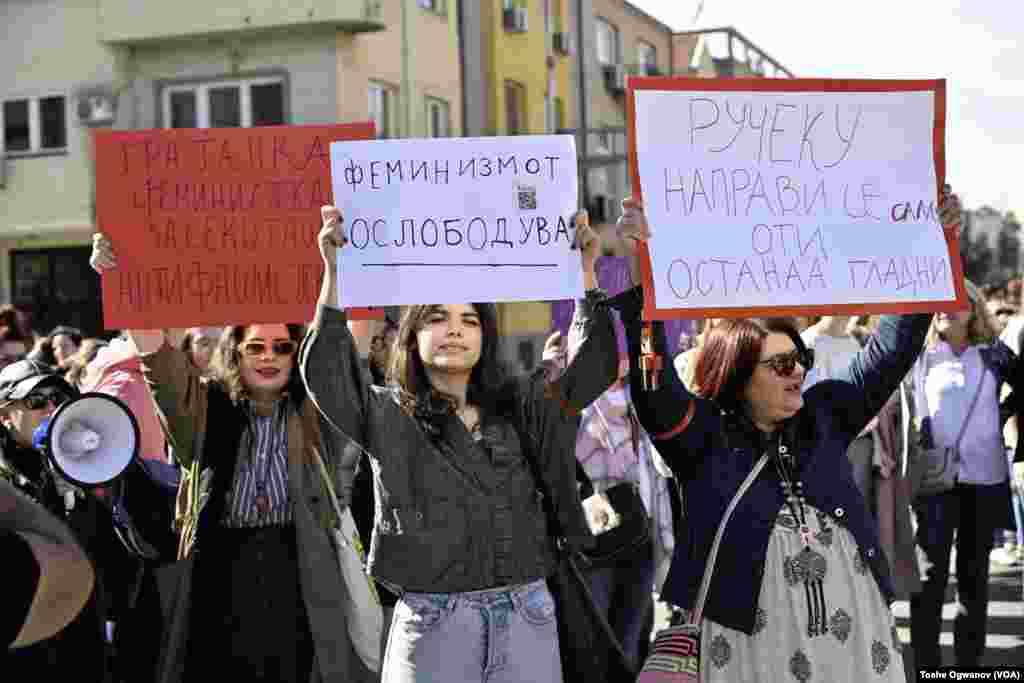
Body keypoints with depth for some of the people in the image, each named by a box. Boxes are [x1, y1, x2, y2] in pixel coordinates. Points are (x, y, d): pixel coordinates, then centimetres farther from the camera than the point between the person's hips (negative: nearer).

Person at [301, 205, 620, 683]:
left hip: (525, 618, 2)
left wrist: (584, 272, -6)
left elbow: (593, 367, 4)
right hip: (432, 621, -2)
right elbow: (324, 373, -12)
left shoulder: (519, 407, 11)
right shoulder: (388, 416, 3)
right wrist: (335, 272, -22)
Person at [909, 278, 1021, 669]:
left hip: (986, 477, 2)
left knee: (975, 573, 9)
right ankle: (927, 666, 3)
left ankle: (969, 662, 17)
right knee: (931, 574, -3)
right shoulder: (920, 356, 2)